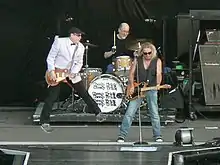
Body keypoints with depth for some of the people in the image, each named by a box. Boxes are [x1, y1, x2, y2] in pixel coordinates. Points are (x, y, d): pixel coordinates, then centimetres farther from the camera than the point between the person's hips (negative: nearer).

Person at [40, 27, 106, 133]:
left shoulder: (81, 47, 0)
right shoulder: (59, 42, -14)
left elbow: (79, 63, 4)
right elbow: (50, 57, -11)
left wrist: (74, 72, -14)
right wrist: (51, 71, -20)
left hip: (72, 73, 4)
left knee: (84, 94, 5)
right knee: (52, 97, -6)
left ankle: (98, 113, 16)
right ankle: (44, 122, 2)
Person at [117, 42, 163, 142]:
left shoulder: (157, 61, 2)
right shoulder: (137, 60, 5)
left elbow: (158, 74, -8)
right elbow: (131, 73, 5)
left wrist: (158, 85, -21)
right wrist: (131, 86, -6)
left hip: (151, 90, -1)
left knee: (154, 114, 2)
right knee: (129, 113, -4)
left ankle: (157, 136, 14)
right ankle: (122, 136, 0)